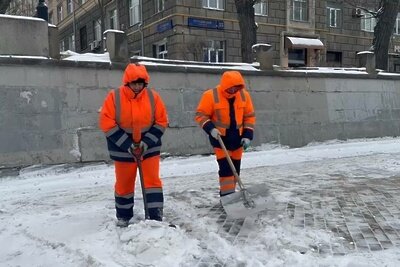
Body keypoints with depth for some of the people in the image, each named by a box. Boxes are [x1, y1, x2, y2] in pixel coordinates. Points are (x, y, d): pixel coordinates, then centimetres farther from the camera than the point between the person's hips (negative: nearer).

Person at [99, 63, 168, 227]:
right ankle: (123, 217, 30)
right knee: (124, 183, 12)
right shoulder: (114, 97, -13)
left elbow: (161, 122, -4)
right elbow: (107, 124, -15)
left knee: (152, 180, -2)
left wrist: (147, 142, -14)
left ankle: (156, 218, 4)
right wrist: (128, 145, -18)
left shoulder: (153, 96, -8)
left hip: (149, 147, 1)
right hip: (123, 149, 0)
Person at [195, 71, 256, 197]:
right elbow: (200, 115, -9)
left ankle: (229, 194, 26)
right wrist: (210, 129, -23)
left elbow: (250, 116, 5)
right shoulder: (211, 95, -15)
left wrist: (248, 135, -2)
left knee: (235, 168, 11)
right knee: (226, 168, -9)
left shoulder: (244, 95, -2)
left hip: (237, 138, 5)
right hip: (220, 138, -4)